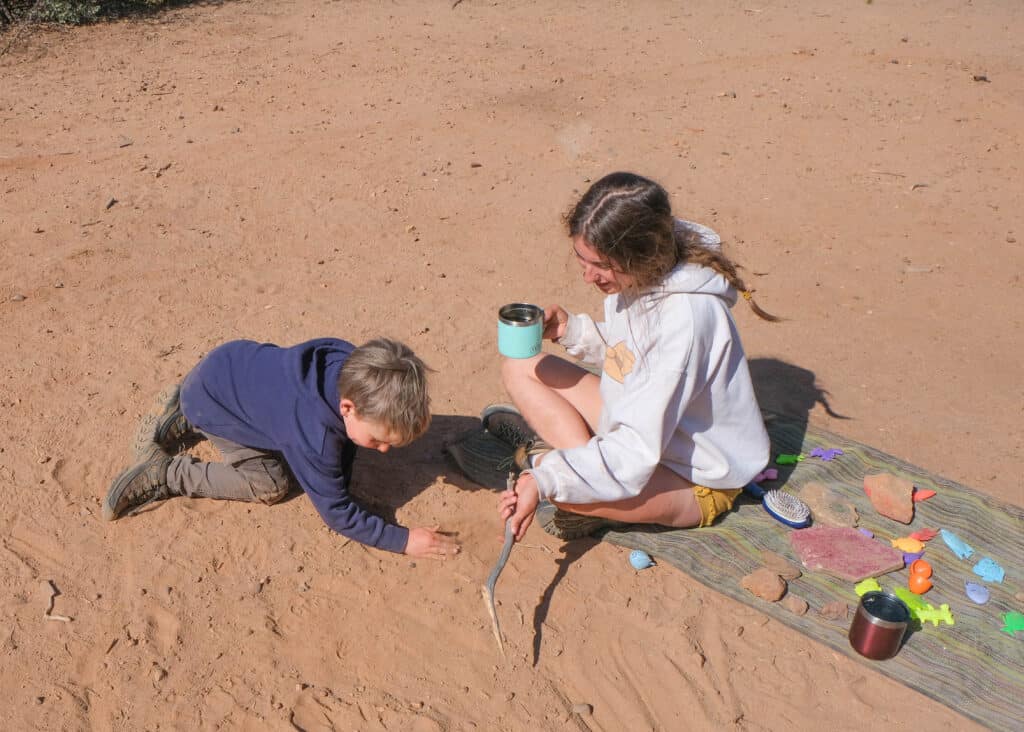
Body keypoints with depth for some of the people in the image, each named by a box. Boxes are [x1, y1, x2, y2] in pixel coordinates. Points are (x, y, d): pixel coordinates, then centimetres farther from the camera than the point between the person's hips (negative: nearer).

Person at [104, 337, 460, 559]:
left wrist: (342, 479, -6)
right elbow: (337, 513, -29)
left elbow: (344, 436, -2)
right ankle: (162, 474, 1)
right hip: (208, 400, -7)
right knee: (270, 485, -11)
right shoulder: (314, 434, -41)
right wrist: (403, 540, -27)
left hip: (238, 362, 7)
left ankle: (184, 420, 28)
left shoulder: (354, 368, -23)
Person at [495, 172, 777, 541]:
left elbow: (638, 452, -35)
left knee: (561, 484, -35)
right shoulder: (637, 276, -11)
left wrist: (545, 480, -41)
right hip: (640, 424, 8)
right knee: (520, 368, 2)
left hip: (695, 483, -8)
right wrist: (571, 329, -10)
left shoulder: (685, 315, -34)